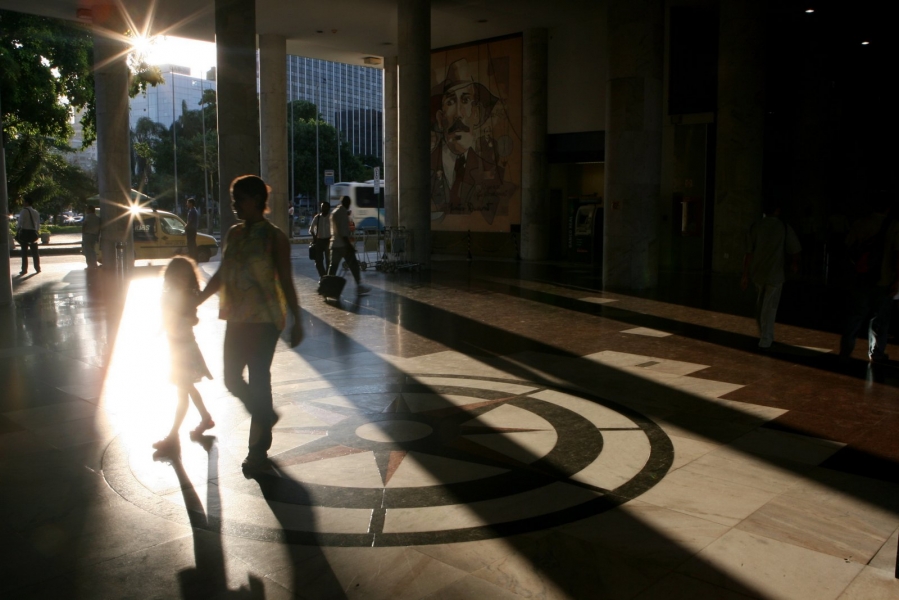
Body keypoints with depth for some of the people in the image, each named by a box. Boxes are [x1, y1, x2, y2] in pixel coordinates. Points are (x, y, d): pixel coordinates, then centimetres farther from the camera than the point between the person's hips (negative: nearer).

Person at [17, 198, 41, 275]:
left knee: (24, 252, -1)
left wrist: (19, 230, -6)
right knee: (35, 252, 11)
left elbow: (21, 222, -12)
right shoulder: (35, 212, 11)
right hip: (33, 232, 5)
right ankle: (38, 268, 13)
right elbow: (38, 224, 12)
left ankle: (24, 270, 0)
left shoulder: (24, 211, -8)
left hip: (25, 232, -5)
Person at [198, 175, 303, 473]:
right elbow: (221, 276, 16)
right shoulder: (233, 234, 9)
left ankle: (258, 449, 11)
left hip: (264, 319, -6)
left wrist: (297, 322, -11)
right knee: (232, 380, 9)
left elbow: (286, 283, -9)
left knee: (258, 380, -2)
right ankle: (265, 416, 37)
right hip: (236, 318, 6)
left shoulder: (274, 238, -8)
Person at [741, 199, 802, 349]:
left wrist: (745, 275, 1)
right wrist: (794, 263, 23)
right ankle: (765, 341, 3)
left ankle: (764, 335, 29)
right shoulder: (784, 228, -4)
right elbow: (795, 250, 3)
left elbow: (748, 253, -3)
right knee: (770, 307, 3)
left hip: (757, 273, 3)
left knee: (761, 304, 20)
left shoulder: (755, 227, 0)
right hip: (775, 274, -3)